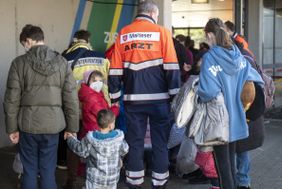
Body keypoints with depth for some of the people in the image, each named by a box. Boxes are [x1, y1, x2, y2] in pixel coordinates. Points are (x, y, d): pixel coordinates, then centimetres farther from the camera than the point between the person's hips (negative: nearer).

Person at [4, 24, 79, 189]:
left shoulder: (19, 63, -5)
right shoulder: (62, 62, -1)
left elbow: (12, 99, -3)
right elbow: (71, 98, -1)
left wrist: (12, 128, 6)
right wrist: (72, 127, 7)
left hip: (28, 124, -1)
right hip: (52, 124, 1)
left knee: (29, 171, 11)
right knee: (48, 171, 10)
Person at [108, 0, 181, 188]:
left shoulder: (123, 34, 6)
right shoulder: (161, 32, -2)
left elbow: (115, 70, 5)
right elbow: (171, 67, -7)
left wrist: (114, 96, 10)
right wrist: (175, 94, -2)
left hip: (133, 99, 2)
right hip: (159, 98, -2)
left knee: (134, 142, 10)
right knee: (160, 142, 8)